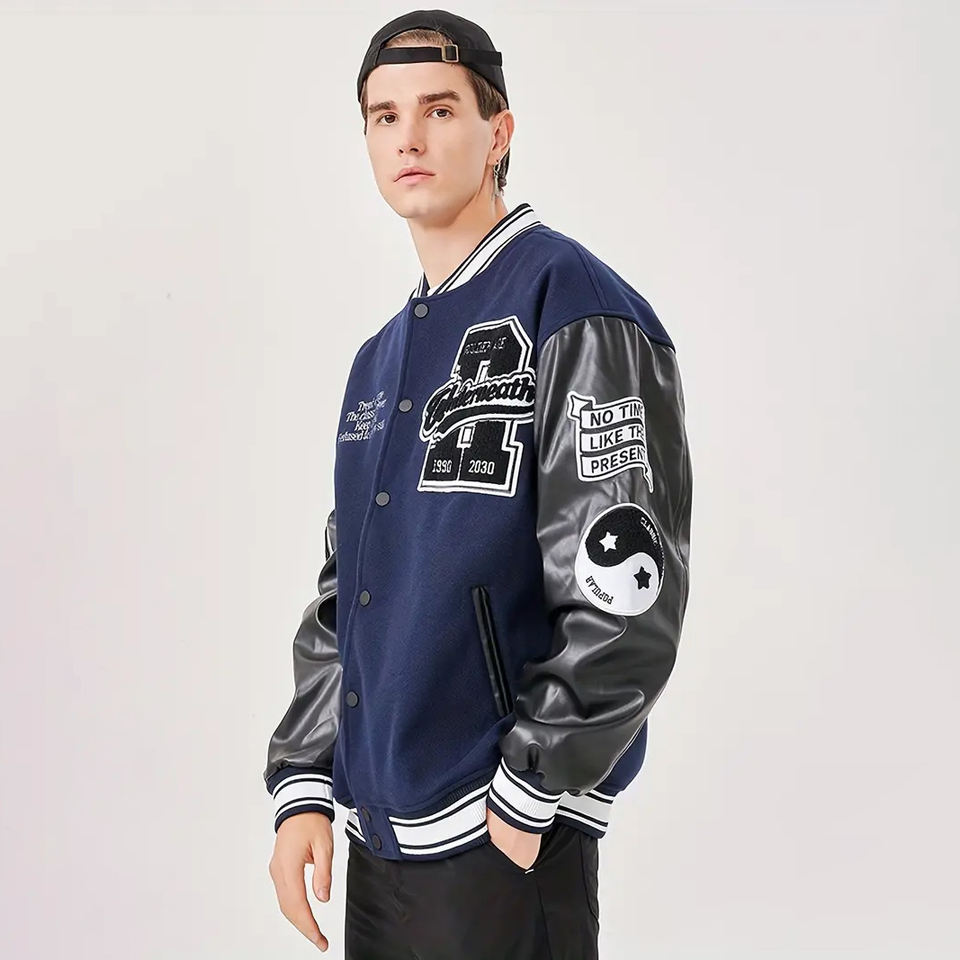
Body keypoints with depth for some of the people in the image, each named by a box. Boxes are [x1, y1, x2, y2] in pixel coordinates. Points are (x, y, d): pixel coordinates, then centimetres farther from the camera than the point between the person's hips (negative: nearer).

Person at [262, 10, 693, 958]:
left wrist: (525, 800, -15)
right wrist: (302, 784, 8)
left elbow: (626, 593, -18)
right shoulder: (378, 358, 13)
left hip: (507, 841, -7)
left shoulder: (575, 306, -11)